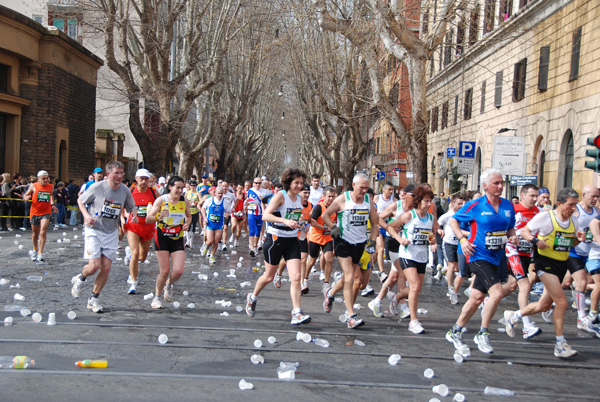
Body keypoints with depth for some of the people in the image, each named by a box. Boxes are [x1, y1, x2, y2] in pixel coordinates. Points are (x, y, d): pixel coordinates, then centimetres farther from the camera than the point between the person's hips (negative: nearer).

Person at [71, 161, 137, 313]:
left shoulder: (125, 191, -1)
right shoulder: (97, 187, -11)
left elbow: (132, 206, 15)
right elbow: (80, 200, 2)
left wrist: (134, 214, -8)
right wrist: (86, 215, -15)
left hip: (112, 233, 4)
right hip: (94, 230, -3)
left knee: (106, 268, 0)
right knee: (94, 266, -14)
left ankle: (94, 299, 18)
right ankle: (80, 279, 22)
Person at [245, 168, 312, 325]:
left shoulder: (299, 198, 7)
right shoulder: (280, 196, -14)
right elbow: (265, 216, -27)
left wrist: (300, 224, 11)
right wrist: (285, 221, -38)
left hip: (292, 240, 5)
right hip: (275, 239, -5)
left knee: (296, 277, -9)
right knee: (269, 276, 11)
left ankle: (296, 314, -10)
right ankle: (252, 297, 39)